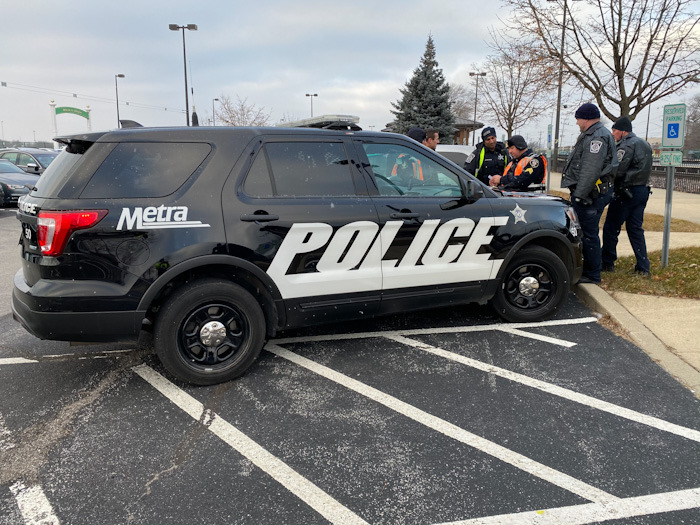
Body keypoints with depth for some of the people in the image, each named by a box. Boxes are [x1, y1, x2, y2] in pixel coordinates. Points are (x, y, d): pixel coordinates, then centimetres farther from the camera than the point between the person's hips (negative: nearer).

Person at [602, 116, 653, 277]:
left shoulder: (627, 145, -14)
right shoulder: (645, 144, 18)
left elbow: (617, 170, -20)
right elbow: (645, 169, 18)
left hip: (626, 192, -9)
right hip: (643, 191, 9)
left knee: (611, 229, 1)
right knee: (636, 229, 12)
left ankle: (607, 263, 7)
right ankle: (643, 267, 10)